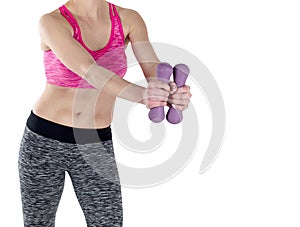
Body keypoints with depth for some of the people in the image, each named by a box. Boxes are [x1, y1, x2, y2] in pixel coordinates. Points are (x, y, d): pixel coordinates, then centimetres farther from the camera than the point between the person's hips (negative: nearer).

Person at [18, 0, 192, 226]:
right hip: (44, 141, -2)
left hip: (96, 144, 2)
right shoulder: (52, 22, -14)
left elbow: (155, 73, -15)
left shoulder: (129, 19, -3)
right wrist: (141, 94, -47)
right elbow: (89, 72, -30)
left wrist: (173, 96, -39)